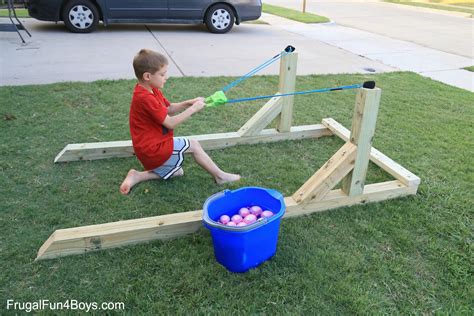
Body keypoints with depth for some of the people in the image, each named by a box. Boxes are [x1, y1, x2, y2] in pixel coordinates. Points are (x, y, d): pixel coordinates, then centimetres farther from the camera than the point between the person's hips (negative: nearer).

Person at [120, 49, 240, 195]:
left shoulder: (151, 90, 6)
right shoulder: (145, 98, -25)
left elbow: (169, 109, 13)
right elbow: (170, 123, -23)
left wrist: (189, 103, -3)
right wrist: (193, 109, -17)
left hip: (151, 147, 10)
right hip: (153, 150, -10)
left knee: (176, 172, 17)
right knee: (193, 145, -5)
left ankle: (138, 176, 11)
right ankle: (220, 176, 7)